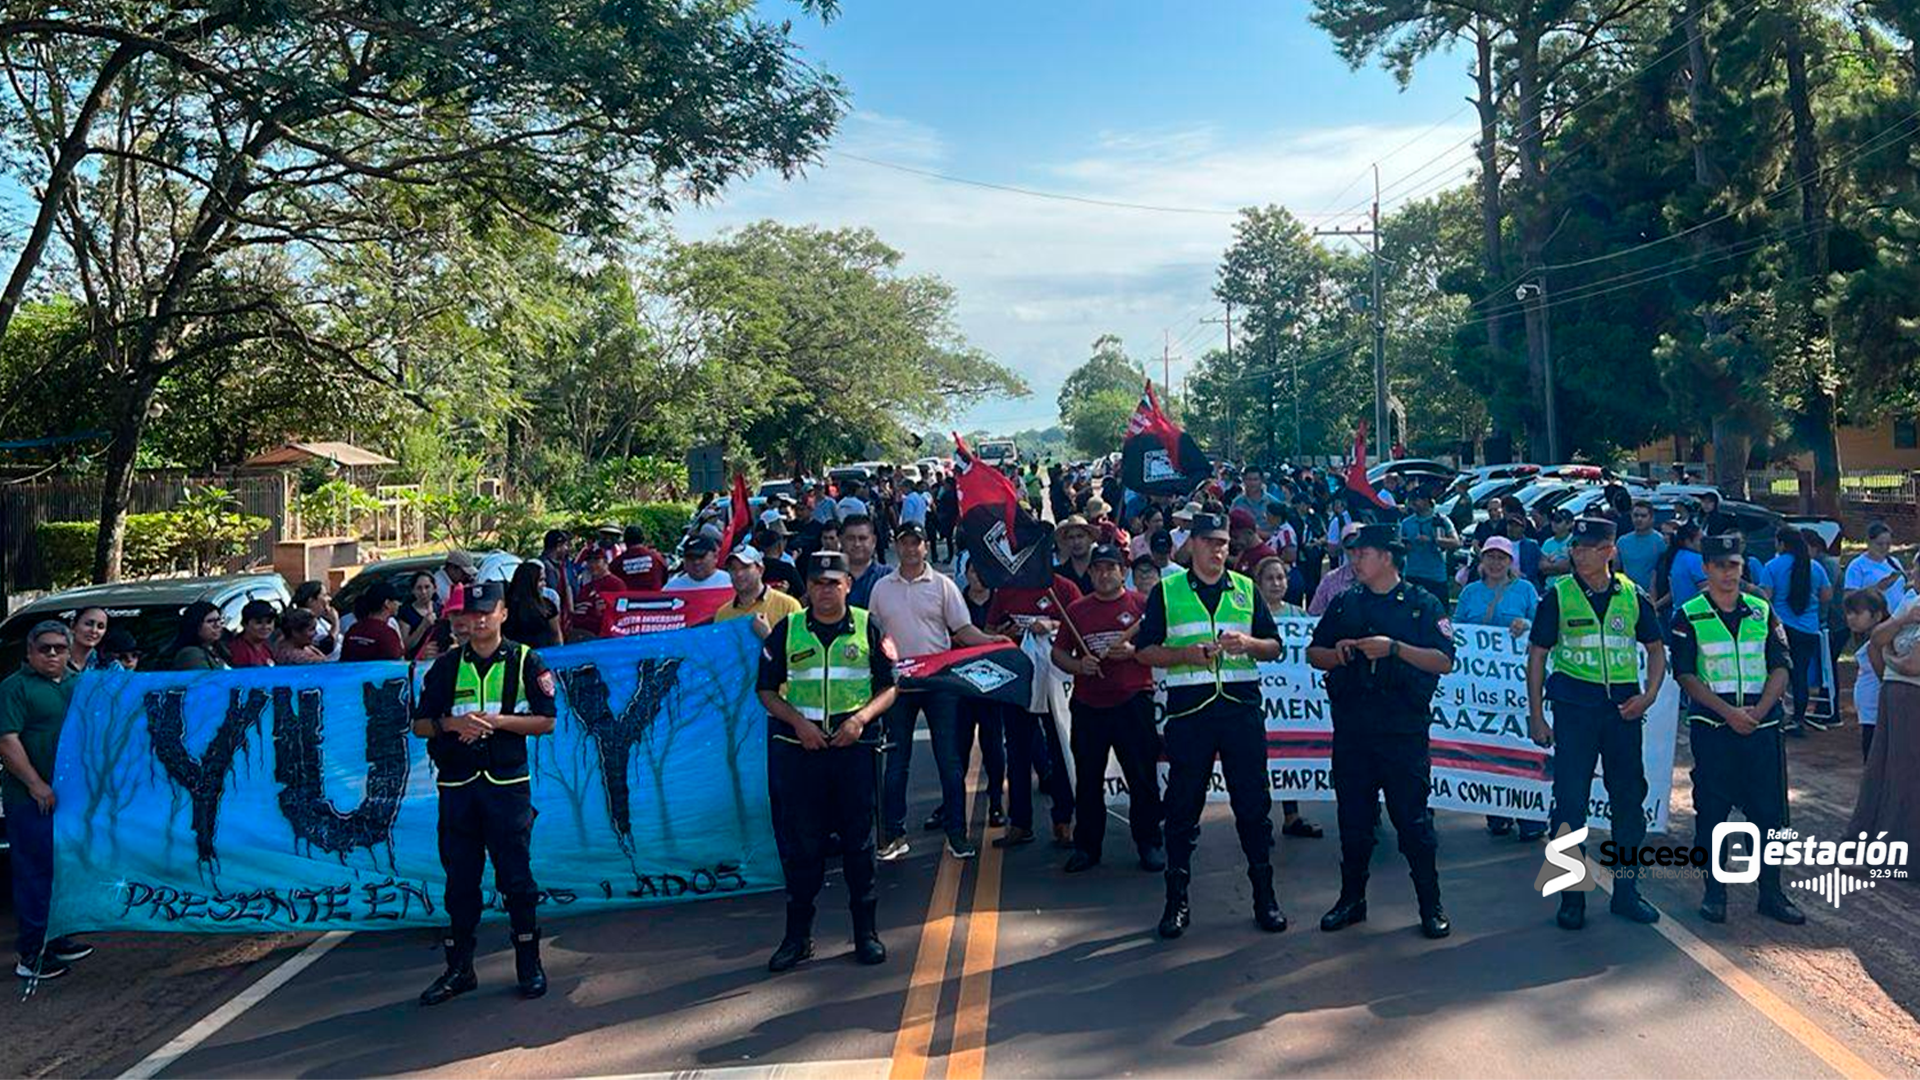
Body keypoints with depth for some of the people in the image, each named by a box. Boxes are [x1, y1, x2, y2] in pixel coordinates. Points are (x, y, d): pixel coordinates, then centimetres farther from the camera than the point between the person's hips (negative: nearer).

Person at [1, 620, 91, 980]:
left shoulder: (77, 684, 14)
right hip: (34, 799, -7)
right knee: (35, 873, -4)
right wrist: (36, 785, -19)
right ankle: (30, 954, 4)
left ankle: (58, 940, 27)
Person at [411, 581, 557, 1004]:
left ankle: (529, 965, 13)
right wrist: (450, 723, -11)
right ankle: (459, 968, 19)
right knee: (459, 879, 8)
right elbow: (420, 725, 9)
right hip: (456, 784, 3)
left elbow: (546, 721, -2)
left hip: (508, 783, -2)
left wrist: (496, 720, -14)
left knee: (516, 877, 1)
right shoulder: (445, 666, 9)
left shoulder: (526, 661, 2)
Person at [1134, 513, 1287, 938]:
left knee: (1253, 803, 4)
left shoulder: (1246, 590, 13)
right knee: (1183, 806, 3)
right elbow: (1145, 650, 3)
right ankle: (1177, 900, 13)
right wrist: (1187, 654, -13)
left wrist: (1249, 643, -8)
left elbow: (1275, 647, 13)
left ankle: (1264, 896, 15)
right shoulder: (1166, 591, 7)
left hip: (1242, 707, 2)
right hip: (1188, 710, -1)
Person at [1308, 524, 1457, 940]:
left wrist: (1395, 648, -18)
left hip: (1404, 729, -4)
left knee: (1413, 820, 0)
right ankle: (1352, 899, 24)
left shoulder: (1422, 605, 0)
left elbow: (1444, 661, -8)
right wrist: (1337, 653, -7)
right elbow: (1313, 653, 15)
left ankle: (1431, 906, 13)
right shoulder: (1344, 604, 12)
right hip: (1352, 728, 4)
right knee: (1353, 819, 10)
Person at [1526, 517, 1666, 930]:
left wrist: (1649, 695, -1)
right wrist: (1536, 714, -3)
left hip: (1624, 706, 3)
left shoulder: (1633, 596, 4)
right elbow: (1537, 655, 1)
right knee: (1570, 800, -2)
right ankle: (1572, 896, 9)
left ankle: (1626, 890, 23)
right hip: (1574, 706, -2)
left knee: (1629, 798, 9)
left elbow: (1656, 648, 14)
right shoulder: (1558, 595, -2)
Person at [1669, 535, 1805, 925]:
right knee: (1711, 812, 2)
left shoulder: (1762, 612, 9)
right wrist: (1728, 712, -14)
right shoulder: (1688, 616, 0)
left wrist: (1758, 710, -9)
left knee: (1770, 811, 4)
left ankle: (1771, 893, 15)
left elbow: (1781, 667, 5)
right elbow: (1686, 675, -5)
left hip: (1762, 725, 2)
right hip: (1711, 727, -2)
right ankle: (1714, 890, 13)